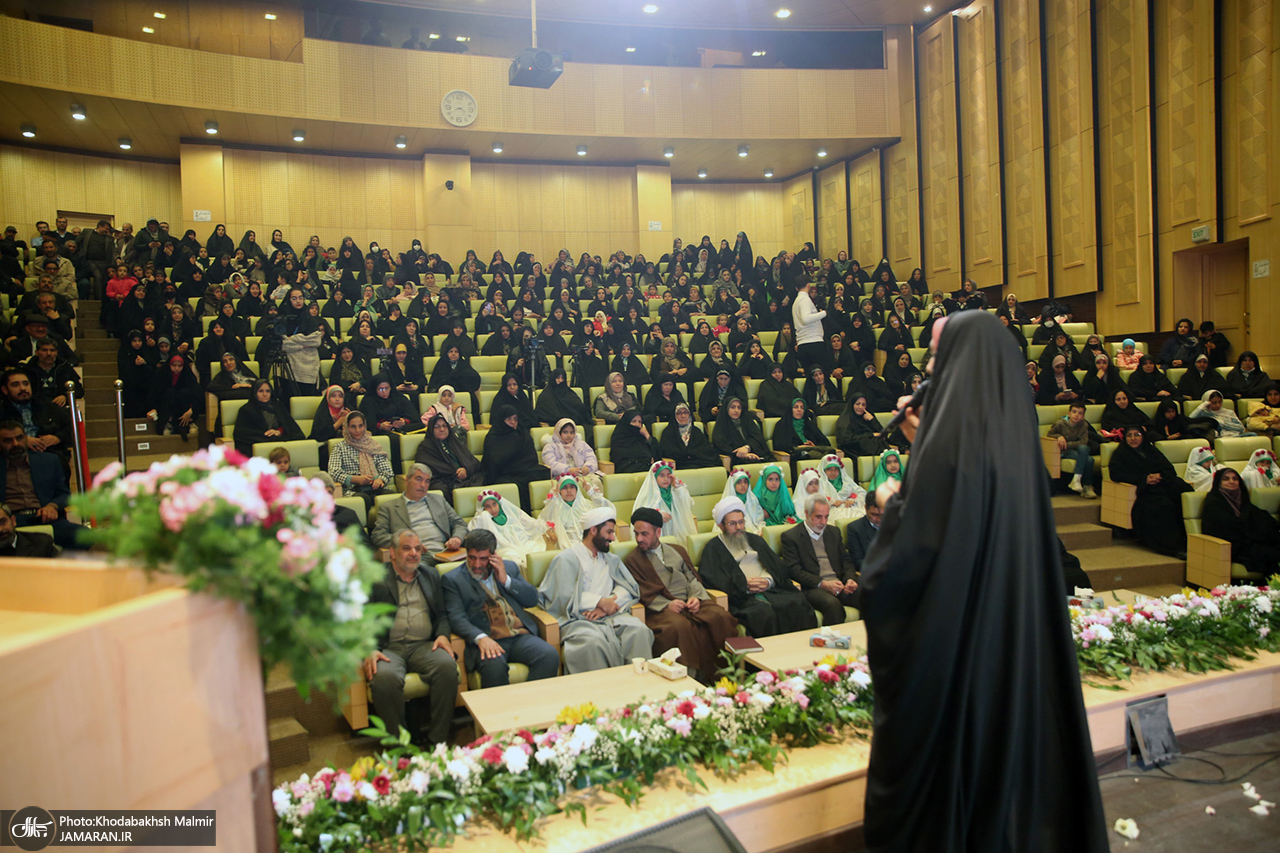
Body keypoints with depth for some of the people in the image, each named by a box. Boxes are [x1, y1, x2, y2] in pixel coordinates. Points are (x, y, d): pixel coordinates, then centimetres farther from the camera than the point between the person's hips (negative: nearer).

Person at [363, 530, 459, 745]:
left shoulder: (431, 575, 22)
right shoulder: (374, 578, 10)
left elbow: (442, 614, 21)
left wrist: (443, 634, -1)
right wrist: (369, 650, -15)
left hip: (424, 646, 3)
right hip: (388, 648, -2)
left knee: (447, 666, -30)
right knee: (384, 677, -36)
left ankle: (437, 740, -18)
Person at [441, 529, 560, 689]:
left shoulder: (509, 567, 21)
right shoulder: (453, 580, 9)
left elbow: (532, 599, 15)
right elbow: (457, 618, -5)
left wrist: (506, 580, 1)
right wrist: (481, 638, -23)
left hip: (521, 636, 4)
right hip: (488, 641, -3)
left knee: (550, 655, -26)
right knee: (494, 665, -37)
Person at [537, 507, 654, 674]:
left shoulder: (612, 560, 27)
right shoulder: (566, 559, 8)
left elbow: (629, 588, 12)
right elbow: (565, 596, -7)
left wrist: (610, 603, -8)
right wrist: (601, 602, -6)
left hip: (611, 616, 5)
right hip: (577, 620, -4)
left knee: (639, 630, -27)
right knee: (593, 641, -38)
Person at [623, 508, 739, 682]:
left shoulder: (677, 550, 24)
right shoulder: (632, 560, 11)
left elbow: (692, 578, 18)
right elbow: (643, 593, 0)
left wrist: (696, 597, -4)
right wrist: (667, 605, -15)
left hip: (691, 602, 4)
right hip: (661, 609, -4)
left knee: (720, 616, -24)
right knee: (679, 625, -38)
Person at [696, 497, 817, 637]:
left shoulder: (755, 540, 27)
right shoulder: (714, 547, 12)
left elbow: (778, 567, 19)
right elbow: (710, 577, -4)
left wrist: (768, 581, -4)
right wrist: (745, 584, -10)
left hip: (770, 590, 4)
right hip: (741, 597, -4)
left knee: (798, 605, -25)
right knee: (765, 613, -36)